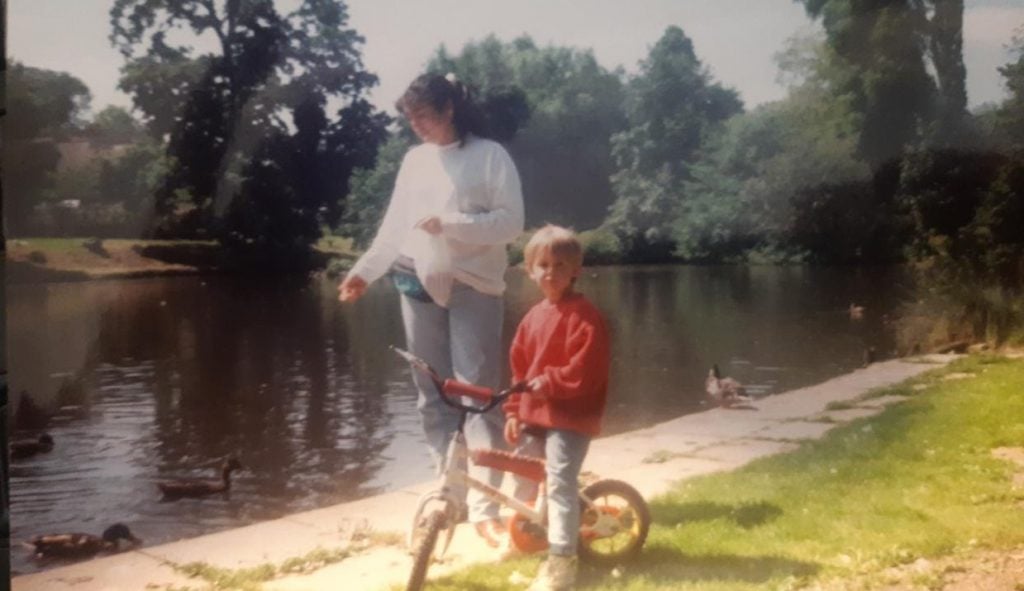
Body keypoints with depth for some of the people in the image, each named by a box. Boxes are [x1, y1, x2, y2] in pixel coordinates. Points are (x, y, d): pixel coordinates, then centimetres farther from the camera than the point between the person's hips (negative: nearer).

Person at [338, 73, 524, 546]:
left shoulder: (490, 156, -4)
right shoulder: (414, 159, 10)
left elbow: (510, 222, -11)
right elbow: (394, 225, 12)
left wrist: (449, 223, -20)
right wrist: (363, 271, 3)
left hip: (473, 287, -5)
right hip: (420, 286, 5)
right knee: (433, 396, 8)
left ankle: (485, 506, -3)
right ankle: (449, 493, 19)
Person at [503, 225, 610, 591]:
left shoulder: (584, 315, -13)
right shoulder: (533, 316, 11)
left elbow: (585, 371, -20)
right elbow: (519, 367, 14)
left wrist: (549, 383, -22)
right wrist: (513, 410, 8)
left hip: (571, 416, -8)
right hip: (533, 413, 8)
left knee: (560, 484, -12)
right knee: (523, 475, 20)